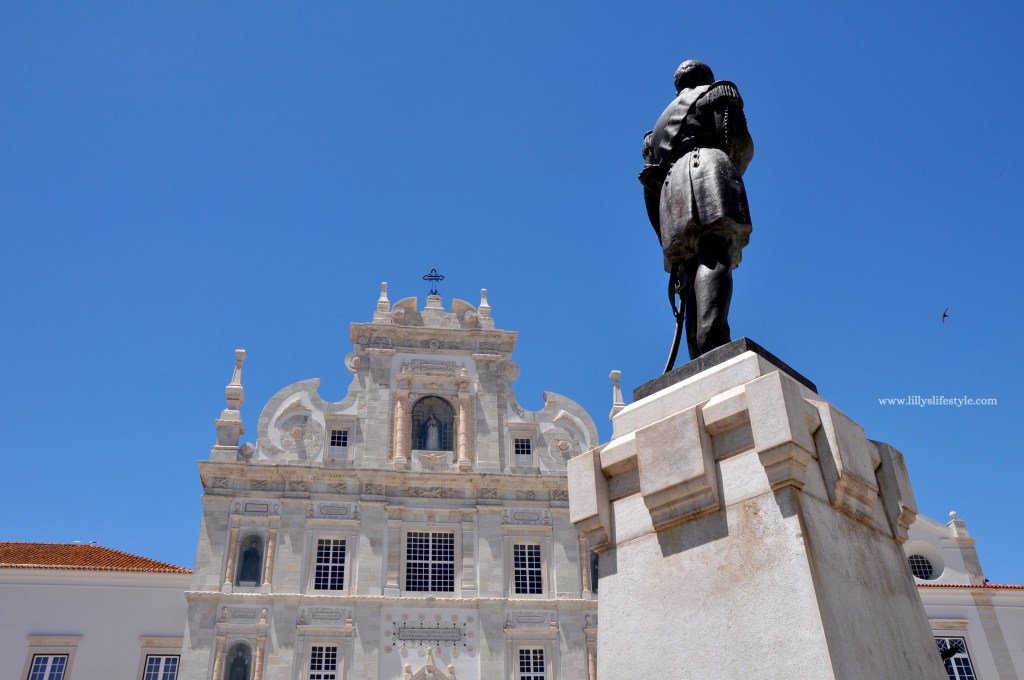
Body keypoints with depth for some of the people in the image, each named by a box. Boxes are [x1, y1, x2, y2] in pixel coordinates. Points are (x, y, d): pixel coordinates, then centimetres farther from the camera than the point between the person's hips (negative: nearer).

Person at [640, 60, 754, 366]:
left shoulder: (663, 121, 39)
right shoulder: (719, 91, 24)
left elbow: (650, 187, 27)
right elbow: (740, 142, 3)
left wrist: (667, 240, 24)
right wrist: (733, 177, 23)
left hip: (670, 187, 5)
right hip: (707, 170, -5)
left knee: (693, 286, -4)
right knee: (714, 261, -25)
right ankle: (713, 345, -48)